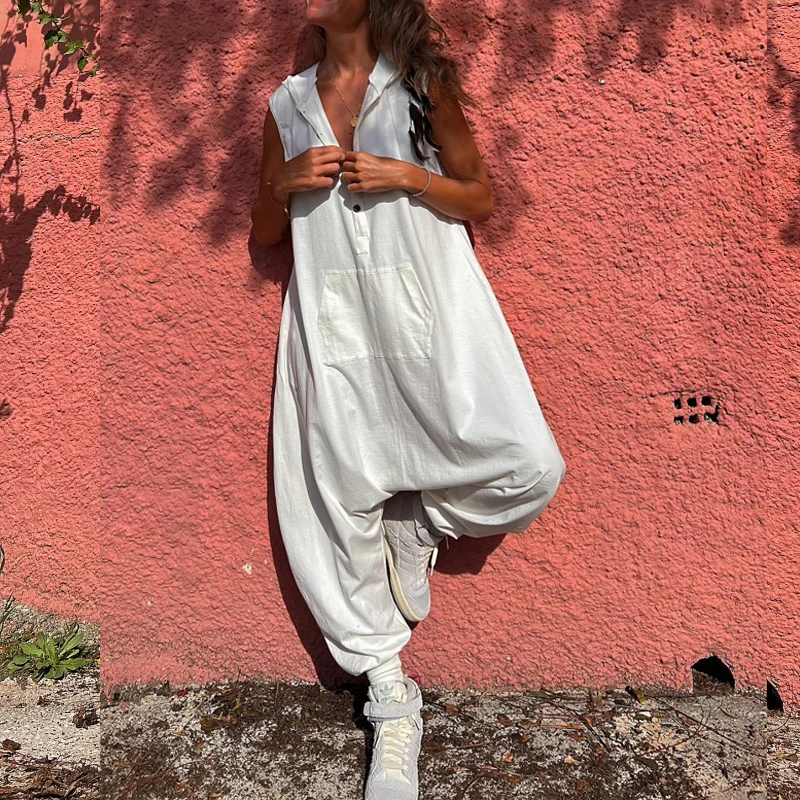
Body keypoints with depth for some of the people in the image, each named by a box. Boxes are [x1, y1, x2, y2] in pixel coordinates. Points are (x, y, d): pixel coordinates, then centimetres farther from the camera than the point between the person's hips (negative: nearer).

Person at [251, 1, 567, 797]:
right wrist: (286, 183, -2)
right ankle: (392, 702, 15)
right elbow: (263, 232, 19)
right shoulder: (288, 104, 14)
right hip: (333, 322, 2)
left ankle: (416, 523, 16)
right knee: (342, 505, -1)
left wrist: (407, 176, -9)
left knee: (528, 468, -16)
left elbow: (481, 199, 8)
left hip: (429, 309, -1)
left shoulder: (422, 83, 7)